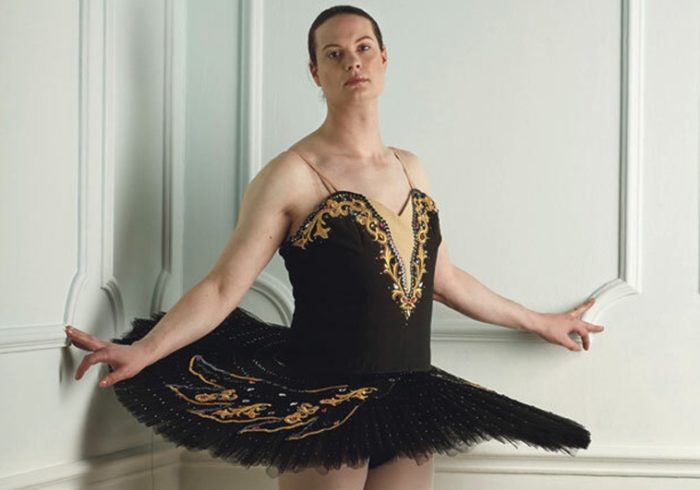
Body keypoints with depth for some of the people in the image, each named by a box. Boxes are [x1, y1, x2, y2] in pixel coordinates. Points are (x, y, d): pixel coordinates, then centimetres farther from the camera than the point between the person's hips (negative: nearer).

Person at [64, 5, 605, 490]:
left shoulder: (410, 168, 11)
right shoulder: (293, 174, -7)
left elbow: (444, 278, 22)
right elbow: (223, 286, -12)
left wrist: (539, 322, 30)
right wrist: (142, 350, -25)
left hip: (408, 408, 6)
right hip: (323, 407, -5)